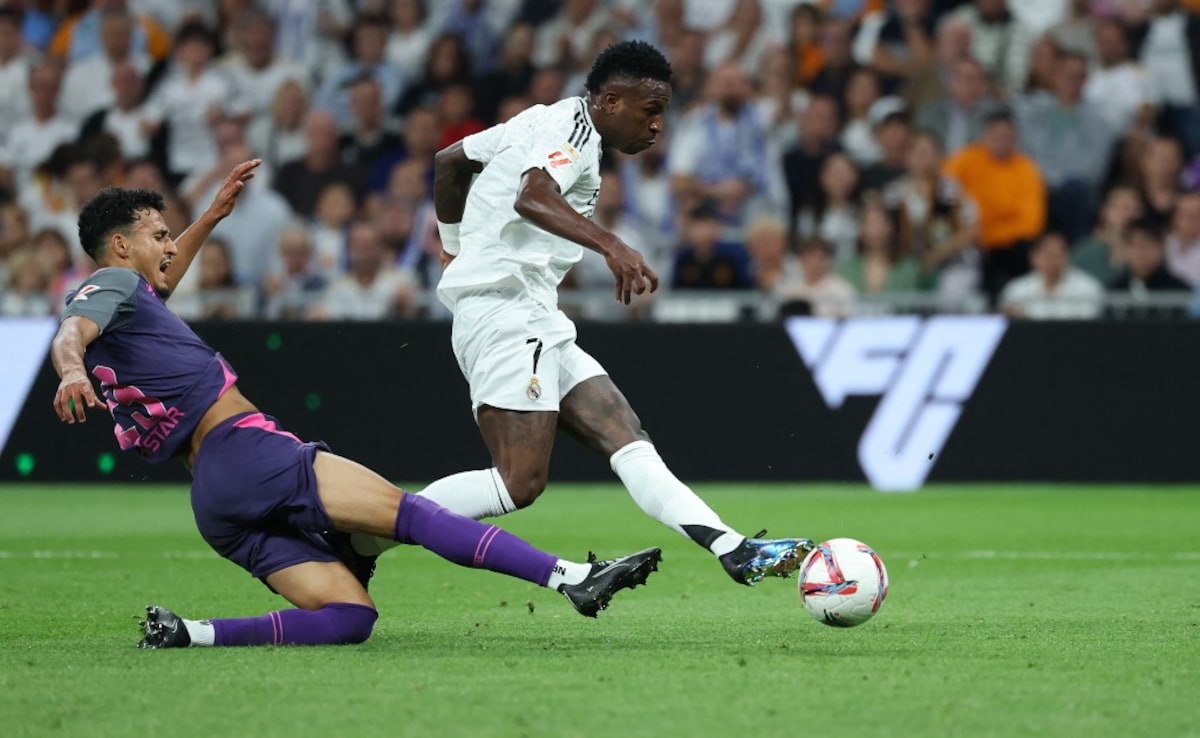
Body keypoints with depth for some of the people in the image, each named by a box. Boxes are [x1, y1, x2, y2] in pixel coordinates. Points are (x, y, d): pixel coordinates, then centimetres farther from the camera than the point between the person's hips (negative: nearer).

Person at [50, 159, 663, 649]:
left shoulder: (129, 299, 27)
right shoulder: (111, 287, -1)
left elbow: (163, 276, 50)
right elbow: (69, 335, -23)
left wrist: (212, 215, 57)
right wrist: (71, 372, -45)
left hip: (217, 508, 10)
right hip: (243, 453, -10)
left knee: (349, 615, -3)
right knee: (410, 512, -17)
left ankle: (186, 634, -14)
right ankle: (572, 578, -26)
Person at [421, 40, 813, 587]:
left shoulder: (546, 122, 21)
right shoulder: (571, 129, -9)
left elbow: (449, 161, 32)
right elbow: (532, 197, -31)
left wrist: (455, 247, 44)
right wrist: (611, 246, -45)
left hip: (537, 325, 11)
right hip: (506, 313, -11)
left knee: (630, 444, -1)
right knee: (519, 483, -17)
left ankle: (737, 554, -9)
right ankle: (360, 538, -12)